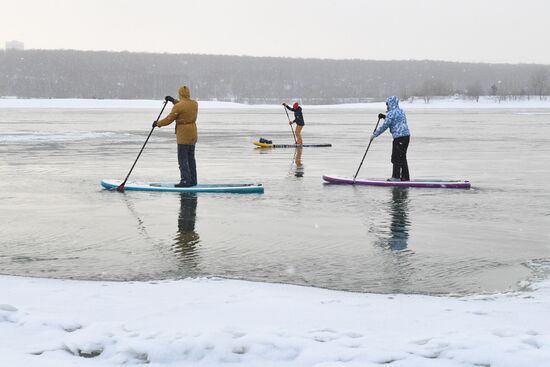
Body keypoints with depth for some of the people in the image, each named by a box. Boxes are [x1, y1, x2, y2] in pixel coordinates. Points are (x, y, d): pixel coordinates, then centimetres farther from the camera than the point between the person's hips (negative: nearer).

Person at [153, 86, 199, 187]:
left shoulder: (178, 107, -18)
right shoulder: (195, 104, 3)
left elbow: (169, 119, -10)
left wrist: (157, 123, 5)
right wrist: (173, 100, 26)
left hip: (183, 136, -7)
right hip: (193, 134, 7)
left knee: (183, 159, -3)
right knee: (191, 158, 14)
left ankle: (185, 181, -5)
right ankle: (193, 180, 19)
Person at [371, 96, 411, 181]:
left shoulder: (391, 113, -9)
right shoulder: (401, 111, 19)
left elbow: (385, 126, -10)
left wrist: (374, 134, -2)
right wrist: (384, 117, 25)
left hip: (399, 137, -9)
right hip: (406, 136, 9)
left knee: (396, 157, -3)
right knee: (402, 157, 14)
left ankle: (396, 177, -1)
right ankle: (405, 177, 16)